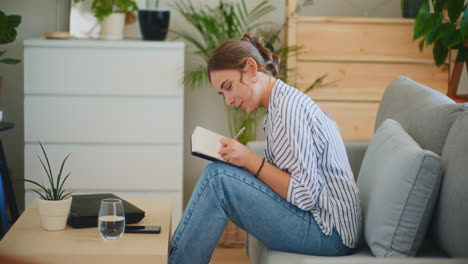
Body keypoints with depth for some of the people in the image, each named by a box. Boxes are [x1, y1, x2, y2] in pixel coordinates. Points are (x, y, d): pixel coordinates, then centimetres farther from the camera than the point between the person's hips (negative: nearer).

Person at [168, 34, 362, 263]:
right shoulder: (283, 101, 15)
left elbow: (306, 195, -20)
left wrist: (252, 161, -19)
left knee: (219, 177, -18)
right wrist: (245, 160, 3)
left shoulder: (289, 107, -15)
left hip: (328, 234, -10)